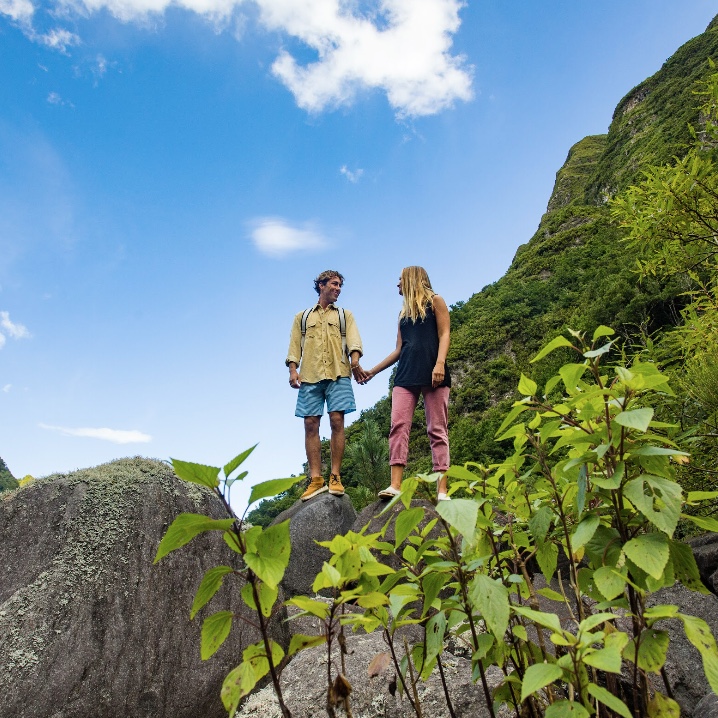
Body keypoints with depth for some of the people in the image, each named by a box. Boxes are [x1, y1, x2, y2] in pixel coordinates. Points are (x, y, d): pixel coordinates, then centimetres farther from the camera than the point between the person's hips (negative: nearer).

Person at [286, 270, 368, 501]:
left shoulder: (345, 315, 21)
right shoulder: (302, 317, 24)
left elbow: (353, 341, 4)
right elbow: (294, 346, 14)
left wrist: (355, 362, -15)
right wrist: (293, 369, -3)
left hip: (338, 374, -1)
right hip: (309, 376, 1)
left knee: (337, 421, -10)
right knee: (311, 424, -6)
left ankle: (335, 477, -7)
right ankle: (315, 479, -6)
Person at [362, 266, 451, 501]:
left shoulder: (435, 301, 11)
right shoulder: (404, 312, 25)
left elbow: (444, 334, 0)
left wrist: (440, 363, -17)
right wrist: (373, 371, 25)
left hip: (432, 373, -5)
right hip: (406, 374, 5)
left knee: (437, 430, -7)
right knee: (398, 426, -11)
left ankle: (442, 490, -9)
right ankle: (395, 485, -17)